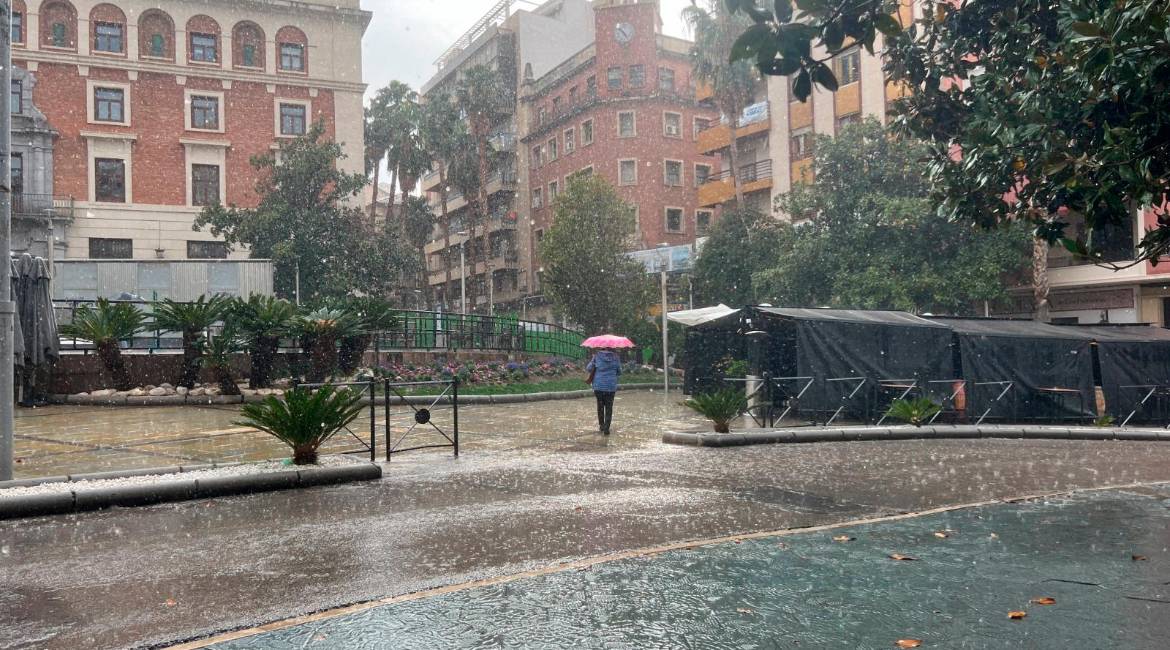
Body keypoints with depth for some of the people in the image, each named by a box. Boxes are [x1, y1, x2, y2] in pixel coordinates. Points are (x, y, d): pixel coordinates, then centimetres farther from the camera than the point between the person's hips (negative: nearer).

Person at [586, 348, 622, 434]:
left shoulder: (597, 356, -5)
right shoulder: (615, 357, -3)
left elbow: (588, 368, -3)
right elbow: (619, 371, 4)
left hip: (599, 386, 1)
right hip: (611, 387, -1)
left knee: (600, 406, 18)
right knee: (609, 408, 5)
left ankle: (601, 425, 23)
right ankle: (606, 428, -3)